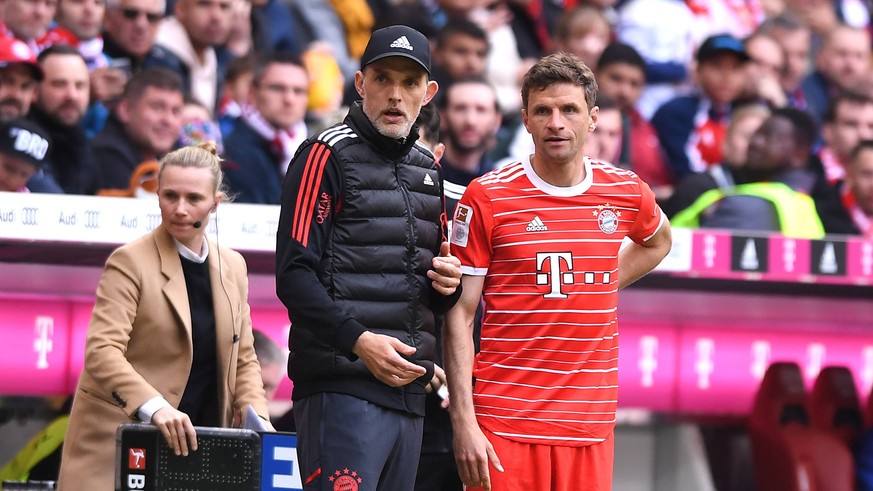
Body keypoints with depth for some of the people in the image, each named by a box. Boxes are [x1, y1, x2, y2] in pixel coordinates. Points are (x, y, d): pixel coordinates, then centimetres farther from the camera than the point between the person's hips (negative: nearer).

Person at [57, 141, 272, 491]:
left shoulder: (232, 267, 13)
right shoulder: (130, 262, -5)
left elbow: (243, 359, 19)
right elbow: (101, 353, -17)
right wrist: (154, 408, -32)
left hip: (198, 446, 5)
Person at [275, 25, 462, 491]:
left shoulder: (427, 169, 20)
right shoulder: (328, 155, -3)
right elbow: (293, 275, -11)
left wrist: (446, 283, 4)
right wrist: (359, 341, -21)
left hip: (408, 391, 8)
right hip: (341, 388, -8)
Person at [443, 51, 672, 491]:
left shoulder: (626, 192, 7)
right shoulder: (487, 198, -3)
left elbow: (658, 240, 32)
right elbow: (459, 315, -3)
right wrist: (463, 422, -11)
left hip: (591, 426, 3)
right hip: (506, 421, -3)